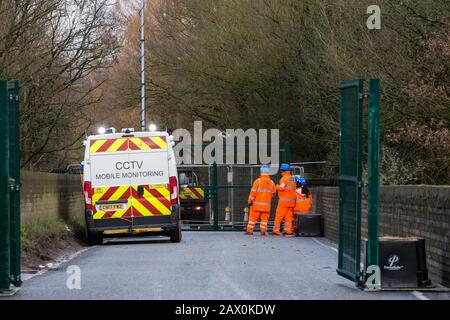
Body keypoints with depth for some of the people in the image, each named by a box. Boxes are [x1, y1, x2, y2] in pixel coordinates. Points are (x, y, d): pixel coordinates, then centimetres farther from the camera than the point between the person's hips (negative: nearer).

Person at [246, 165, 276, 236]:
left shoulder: (258, 181, -9)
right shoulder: (271, 183, 4)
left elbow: (253, 192, -11)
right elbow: (273, 195, 10)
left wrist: (250, 201, -5)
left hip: (257, 203, -3)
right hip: (266, 205, 3)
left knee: (253, 217, 3)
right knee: (264, 218, 8)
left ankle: (250, 230, 4)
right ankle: (263, 231, 2)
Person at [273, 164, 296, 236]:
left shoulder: (284, 178, -10)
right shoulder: (293, 179, 14)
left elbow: (281, 188, -20)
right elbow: (294, 189, 16)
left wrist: (277, 186, 1)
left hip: (284, 200, -7)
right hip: (292, 200, 7)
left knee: (279, 215, -3)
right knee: (289, 216, 9)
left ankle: (276, 230, -4)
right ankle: (288, 230, 5)